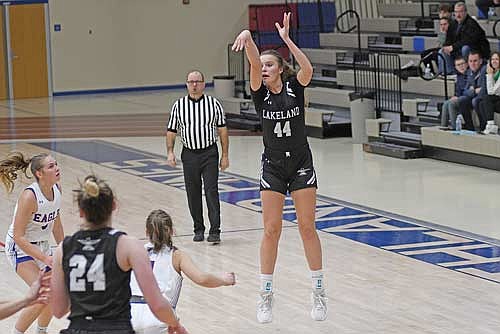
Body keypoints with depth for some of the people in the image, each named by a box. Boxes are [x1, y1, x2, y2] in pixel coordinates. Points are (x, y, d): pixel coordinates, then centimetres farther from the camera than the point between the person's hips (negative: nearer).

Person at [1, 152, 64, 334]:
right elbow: (18, 237, -27)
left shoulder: (56, 189, -8)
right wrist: (45, 259, -29)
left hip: (41, 245, 8)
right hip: (20, 248, -8)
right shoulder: (29, 196, -30)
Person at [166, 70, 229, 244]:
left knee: (211, 191, -9)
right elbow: (171, 131, 9)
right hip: (189, 154, 2)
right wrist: (170, 152, -3)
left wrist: (225, 155, 1)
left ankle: (214, 231, -10)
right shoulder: (178, 105, 4)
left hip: (209, 153, -2)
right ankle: (198, 230, 18)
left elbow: (222, 130, 4)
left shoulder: (214, 104, 1)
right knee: (193, 194, 6)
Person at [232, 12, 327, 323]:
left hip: (301, 164, -1)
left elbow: (308, 69, -28)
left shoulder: (294, 86, -5)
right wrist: (248, 39, -42)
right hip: (273, 167, 1)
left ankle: (319, 291, 11)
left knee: (307, 227, 2)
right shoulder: (260, 92, -3)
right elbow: (254, 64, -23)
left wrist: (287, 39, -35)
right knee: (271, 230, 0)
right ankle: (266, 295, 7)